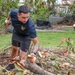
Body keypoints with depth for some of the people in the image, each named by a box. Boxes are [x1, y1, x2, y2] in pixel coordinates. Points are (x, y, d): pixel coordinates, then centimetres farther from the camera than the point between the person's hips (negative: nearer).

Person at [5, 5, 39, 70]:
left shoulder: (30, 25, -46)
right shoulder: (13, 13, -36)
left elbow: (36, 43, -43)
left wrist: (33, 54, -58)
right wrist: (7, 19, 7)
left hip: (25, 37, -4)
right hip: (16, 33, 4)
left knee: (22, 56, -8)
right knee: (14, 49, 24)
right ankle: (11, 64, 47)